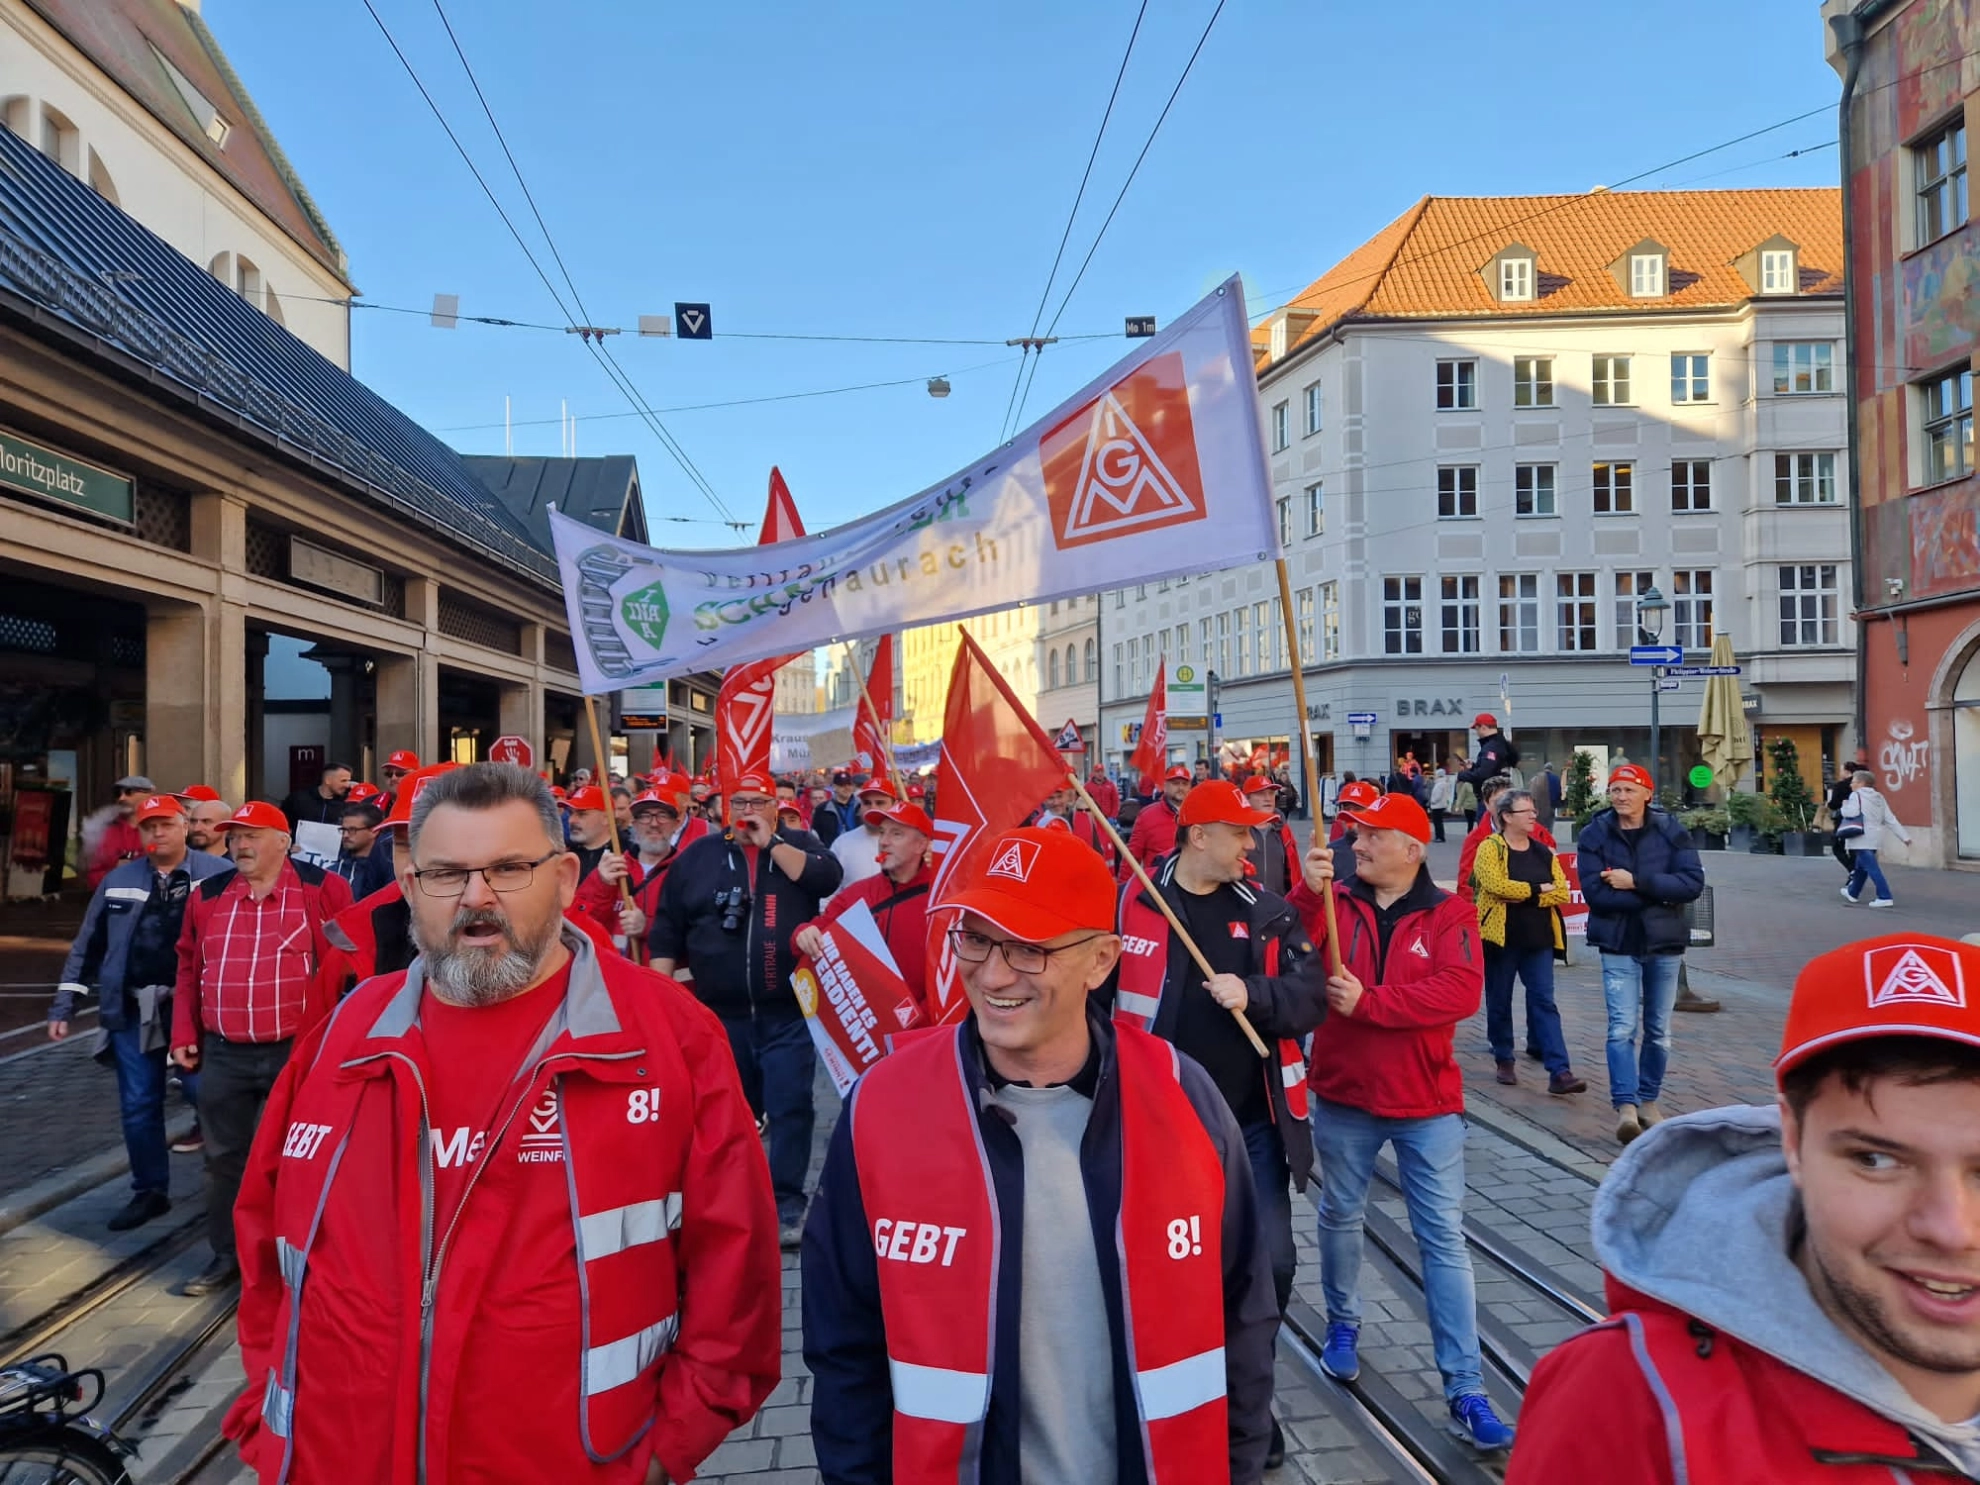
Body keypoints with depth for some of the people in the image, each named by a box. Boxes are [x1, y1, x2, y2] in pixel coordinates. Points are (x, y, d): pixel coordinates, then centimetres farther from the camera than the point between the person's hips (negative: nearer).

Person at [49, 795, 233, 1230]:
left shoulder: (220, 874, -5)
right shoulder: (118, 881, 10)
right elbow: (87, 946, 14)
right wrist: (64, 1005, 12)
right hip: (132, 1010, 4)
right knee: (138, 1106, 10)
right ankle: (150, 1191, 26)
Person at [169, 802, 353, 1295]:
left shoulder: (322, 889, -6)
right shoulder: (207, 896, 8)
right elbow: (189, 969, 15)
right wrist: (184, 1035, 9)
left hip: (299, 1049, -4)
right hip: (222, 1054, 4)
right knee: (223, 1156, 13)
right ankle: (226, 1255, 28)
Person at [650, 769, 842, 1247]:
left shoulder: (799, 844, 5)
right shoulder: (699, 855, 9)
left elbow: (826, 878, -16)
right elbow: (667, 928, 9)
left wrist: (770, 843, -12)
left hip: (787, 1012, -2)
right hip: (721, 1014, 2)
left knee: (789, 1108, -4)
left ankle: (786, 1205, 6)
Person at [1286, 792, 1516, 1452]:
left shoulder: (1449, 914, -7)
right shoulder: (1334, 902, -2)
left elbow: (1461, 991, -21)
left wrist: (1368, 1001, -24)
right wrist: (1306, 895, -32)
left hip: (1427, 1101, -2)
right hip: (1343, 1095, 2)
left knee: (1444, 1240, 2)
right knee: (1340, 1216, 18)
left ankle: (1466, 1391, 9)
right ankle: (1343, 1324, 42)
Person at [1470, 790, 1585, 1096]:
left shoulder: (1544, 852, 9)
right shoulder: (1490, 848, -5)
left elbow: (1562, 893, -1)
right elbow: (1496, 885, -21)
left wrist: (1523, 896, -15)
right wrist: (1537, 889, -11)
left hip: (1538, 938, 4)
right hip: (1501, 937, -3)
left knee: (1544, 1001, -2)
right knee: (1499, 1001, 8)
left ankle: (1560, 1071, -7)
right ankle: (1503, 1060, 24)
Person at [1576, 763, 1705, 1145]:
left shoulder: (1671, 832, -1)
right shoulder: (1594, 835, -5)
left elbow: (1693, 882, -12)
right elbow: (1595, 892, -14)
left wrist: (1636, 882, -20)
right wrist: (1658, 895, -17)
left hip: (1665, 942, 2)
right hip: (1618, 944, -2)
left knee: (1658, 1029, 12)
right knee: (1622, 1028, -10)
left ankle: (1649, 1099, 25)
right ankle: (1625, 1105, -9)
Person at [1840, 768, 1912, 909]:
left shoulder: (1856, 795, -7)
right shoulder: (1879, 797, 16)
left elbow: (1851, 812, -24)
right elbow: (1891, 819, 13)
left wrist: (1844, 806, -2)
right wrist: (1904, 836, 12)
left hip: (1863, 839, -9)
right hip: (1874, 838, 9)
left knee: (1872, 868, -10)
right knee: (1861, 866, 22)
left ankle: (1885, 897, -16)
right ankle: (1853, 893, 36)